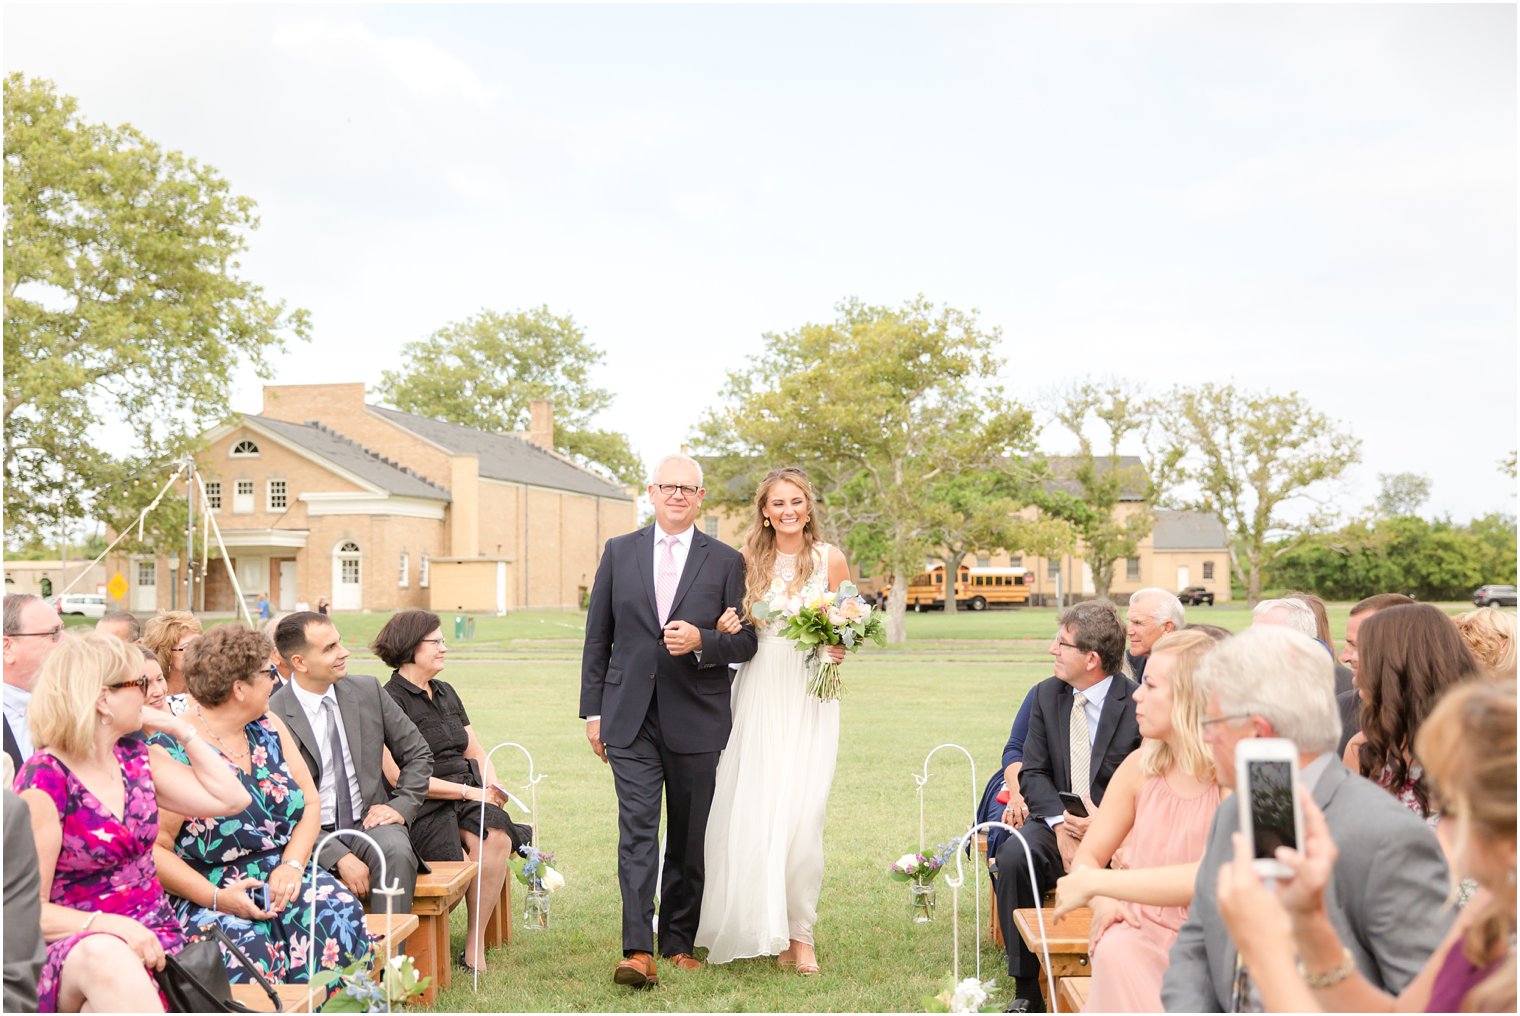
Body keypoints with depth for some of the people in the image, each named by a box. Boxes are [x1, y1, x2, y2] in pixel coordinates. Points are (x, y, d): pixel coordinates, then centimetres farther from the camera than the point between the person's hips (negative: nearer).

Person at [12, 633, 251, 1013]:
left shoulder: (133, 757, 9)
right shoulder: (44, 781, -10)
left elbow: (231, 798, 13)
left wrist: (180, 729, 8)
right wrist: (109, 925, -27)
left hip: (155, 939, 4)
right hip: (77, 950, -4)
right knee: (105, 955, -41)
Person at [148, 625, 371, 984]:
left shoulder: (269, 728, 12)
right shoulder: (172, 751, -9)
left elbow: (309, 802, 11)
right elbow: (154, 849, -12)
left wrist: (292, 865, -7)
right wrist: (216, 898, -20)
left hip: (282, 879, 5)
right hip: (204, 896, -5)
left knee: (339, 911, -25)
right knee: (247, 943, -35)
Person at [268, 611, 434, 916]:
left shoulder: (368, 691, 5)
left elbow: (418, 754, 15)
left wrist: (400, 807, -3)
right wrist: (340, 857, -20)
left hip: (368, 822, 3)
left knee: (396, 852, -32)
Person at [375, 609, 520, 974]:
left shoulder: (446, 693, 21)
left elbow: (477, 753, 22)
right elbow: (400, 777, -12)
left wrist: (490, 787, 0)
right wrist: (468, 791, -12)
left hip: (469, 797, 6)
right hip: (424, 807, -6)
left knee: (497, 837, -27)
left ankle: (474, 944, -18)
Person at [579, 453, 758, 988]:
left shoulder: (726, 561, 4)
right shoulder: (619, 552, 7)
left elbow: (745, 642, 3)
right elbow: (597, 637, 9)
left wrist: (701, 641, -16)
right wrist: (593, 710, 6)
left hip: (696, 721, 0)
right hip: (630, 719, 0)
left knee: (688, 839, 8)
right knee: (637, 830, -9)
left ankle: (678, 942, 21)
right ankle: (638, 951, -12)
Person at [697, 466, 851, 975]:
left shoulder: (831, 560, 2)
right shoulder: (749, 561, 7)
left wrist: (839, 650, -13)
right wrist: (726, 627, -7)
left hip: (809, 698, -2)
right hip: (758, 697, 2)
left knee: (800, 813, -8)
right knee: (749, 812, -1)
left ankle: (798, 932, 5)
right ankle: (756, 926, 14)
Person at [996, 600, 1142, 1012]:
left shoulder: (1138, 704, -9)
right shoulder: (1046, 694, 6)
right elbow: (1032, 772, 4)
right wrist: (1060, 823, -14)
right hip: (1059, 820, 4)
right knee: (1013, 856, -25)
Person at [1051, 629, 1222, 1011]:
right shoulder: (1140, 767, 3)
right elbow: (1088, 856, 8)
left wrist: (1095, 883, -22)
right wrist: (1104, 903, -16)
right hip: (1142, 935, 3)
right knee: (1114, 949, -32)